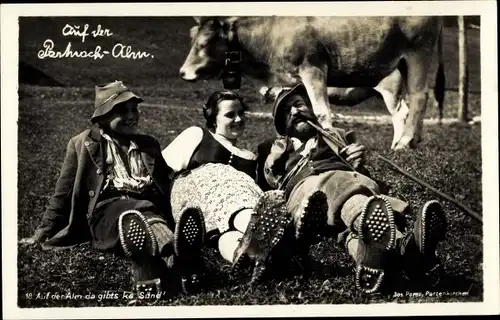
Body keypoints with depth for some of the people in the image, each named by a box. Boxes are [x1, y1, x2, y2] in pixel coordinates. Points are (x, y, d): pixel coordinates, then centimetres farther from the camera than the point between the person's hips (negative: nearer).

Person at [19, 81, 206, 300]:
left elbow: (166, 186, 26)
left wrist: (176, 220, 12)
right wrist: (44, 233, 14)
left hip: (150, 207, 3)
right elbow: (63, 192, 17)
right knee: (137, 212, -39)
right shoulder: (82, 144, 15)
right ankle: (176, 257, -69)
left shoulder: (149, 144, 24)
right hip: (107, 210, -2)